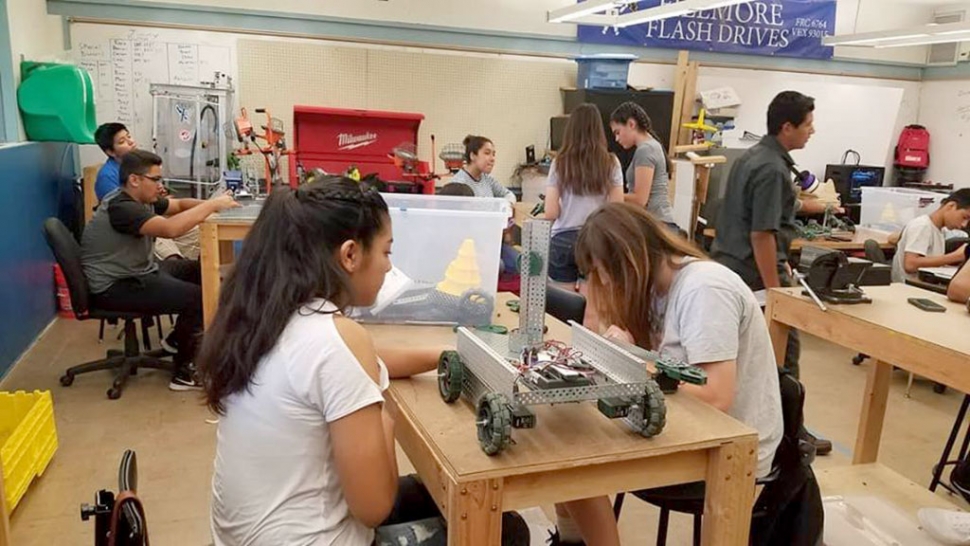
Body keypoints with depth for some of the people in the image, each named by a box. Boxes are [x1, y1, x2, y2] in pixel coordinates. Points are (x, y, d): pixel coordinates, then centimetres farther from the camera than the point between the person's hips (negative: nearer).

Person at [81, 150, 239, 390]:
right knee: (198, 297, -22)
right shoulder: (121, 207, -25)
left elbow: (179, 204, 14)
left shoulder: (141, 199, 5)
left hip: (140, 271, 10)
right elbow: (170, 228, -38)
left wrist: (210, 206, -6)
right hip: (115, 287, -10)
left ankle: (179, 339, 21)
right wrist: (212, 205, -30)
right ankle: (184, 373, -7)